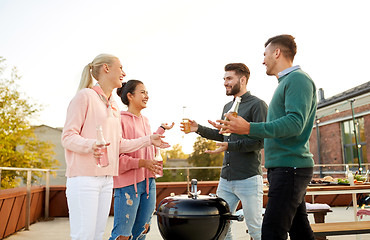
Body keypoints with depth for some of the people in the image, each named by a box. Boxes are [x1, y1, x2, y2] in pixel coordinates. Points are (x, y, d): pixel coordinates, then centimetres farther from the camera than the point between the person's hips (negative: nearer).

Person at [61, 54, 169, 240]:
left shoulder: (113, 106, 19)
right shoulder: (85, 96, -4)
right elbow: (67, 137, -9)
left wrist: (149, 140, 17)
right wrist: (90, 145, -28)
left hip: (106, 179, 8)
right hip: (84, 176, -7)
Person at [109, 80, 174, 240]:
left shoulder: (145, 121, 14)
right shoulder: (120, 120, -11)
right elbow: (116, 156, -16)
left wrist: (161, 130, 27)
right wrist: (142, 162, -24)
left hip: (148, 182, 8)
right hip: (128, 184, -8)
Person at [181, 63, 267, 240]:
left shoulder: (257, 105, -7)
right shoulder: (227, 107, 17)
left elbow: (261, 141, -14)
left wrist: (230, 146, -22)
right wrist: (199, 129, 15)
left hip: (248, 179, -7)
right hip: (226, 179, 7)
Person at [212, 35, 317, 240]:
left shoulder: (297, 79, -9)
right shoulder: (286, 82, 22)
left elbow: (295, 123, -23)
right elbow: (274, 129, 24)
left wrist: (250, 128, -25)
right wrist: (236, 128, 22)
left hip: (290, 167, -10)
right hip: (284, 168, 10)